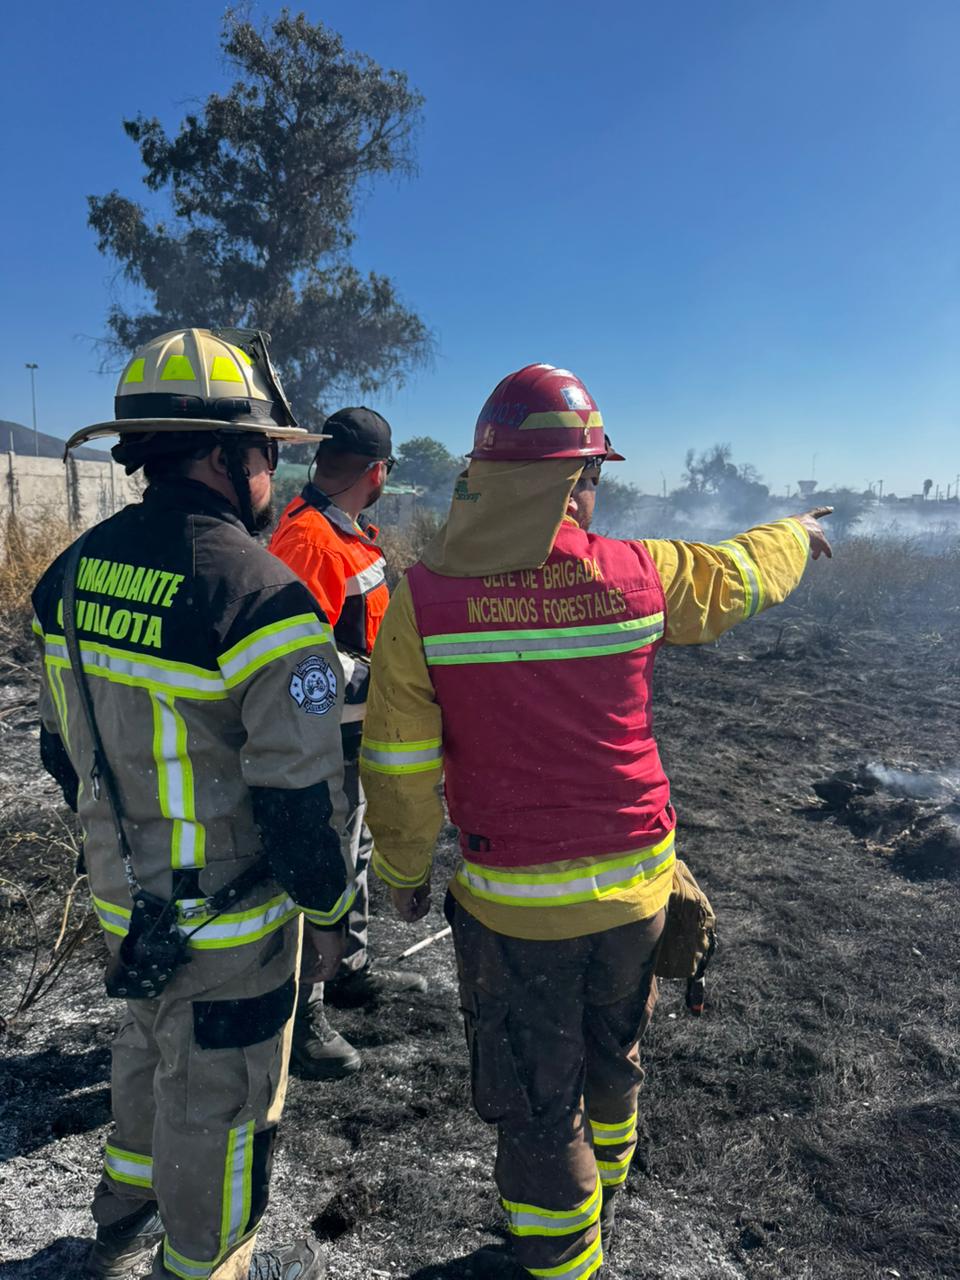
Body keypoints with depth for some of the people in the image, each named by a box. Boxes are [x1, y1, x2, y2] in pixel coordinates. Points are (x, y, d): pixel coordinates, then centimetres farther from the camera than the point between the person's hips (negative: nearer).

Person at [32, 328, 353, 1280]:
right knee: (218, 1099, 16)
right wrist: (328, 913, -7)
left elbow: (63, 746, 9)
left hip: (123, 898, 8)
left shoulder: (78, 569, -1)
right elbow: (299, 798, -23)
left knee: (148, 1050, 31)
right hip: (227, 922, -8)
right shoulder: (262, 599, -26)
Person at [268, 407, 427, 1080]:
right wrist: (382, 679, -24)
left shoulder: (349, 531, 8)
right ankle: (301, 1015, 20)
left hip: (359, 737, 10)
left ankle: (351, 969, 43)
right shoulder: (309, 541, -25)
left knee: (355, 854, 24)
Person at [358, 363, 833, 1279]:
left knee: (535, 1102, 17)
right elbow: (743, 573, 11)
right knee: (612, 1056, 29)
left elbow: (399, 770, -11)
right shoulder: (639, 574, -11)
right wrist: (800, 532, 34)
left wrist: (404, 871, 7)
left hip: (513, 901, -4)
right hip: (636, 883, 4)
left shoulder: (422, 597, -17)